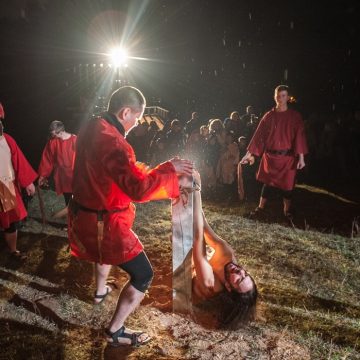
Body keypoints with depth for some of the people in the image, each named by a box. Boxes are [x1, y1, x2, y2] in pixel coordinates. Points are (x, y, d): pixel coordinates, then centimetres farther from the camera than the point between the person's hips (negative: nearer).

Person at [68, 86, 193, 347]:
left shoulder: (90, 129, 2)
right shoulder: (113, 143, -29)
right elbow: (140, 189, -33)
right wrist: (169, 168, -21)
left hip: (83, 214, 10)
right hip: (104, 223, -10)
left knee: (106, 252, 40)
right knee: (143, 276, 2)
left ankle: (101, 291, 63)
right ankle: (116, 332, 15)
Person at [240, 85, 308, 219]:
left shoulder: (295, 116, -1)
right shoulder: (269, 116, 3)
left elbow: (299, 136, -7)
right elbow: (259, 134, 2)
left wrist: (301, 157, -15)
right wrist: (249, 153, -2)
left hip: (288, 157, -1)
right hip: (270, 156, 1)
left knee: (287, 184, 6)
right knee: (267, 183, 7)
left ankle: (287, 210, 24)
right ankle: (260, 208, 22)